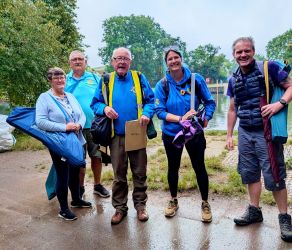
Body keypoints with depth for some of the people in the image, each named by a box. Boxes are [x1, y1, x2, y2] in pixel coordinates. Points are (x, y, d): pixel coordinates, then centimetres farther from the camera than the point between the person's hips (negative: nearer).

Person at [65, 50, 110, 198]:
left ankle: (97, 185, 30)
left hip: (95, 125, 1)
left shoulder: (95, 78, 6)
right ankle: (80, 188, 28)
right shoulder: (65, 80, 4)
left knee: (97, 156, 11)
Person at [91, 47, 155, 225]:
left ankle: (140, 205, 27)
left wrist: (147, 114, -16)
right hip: (116, 136, 1)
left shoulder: (139, 78, 3)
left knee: (140, 172, 9)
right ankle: (120, 207, 26)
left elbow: (151, 100, 4)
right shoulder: (105, 81, 6)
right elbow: (95, 103, 9)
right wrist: (104, 108, -13)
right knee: (119, 174, 10)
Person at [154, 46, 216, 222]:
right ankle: (173, 201, 39)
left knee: (199, 168, 7)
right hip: (171, 134, 1)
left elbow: (210, 102, -2)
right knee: (173, 168, 17)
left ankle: (205, 204, 30)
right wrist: (180, 118, -24)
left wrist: (206, 118, -20)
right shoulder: (162, 85, -7)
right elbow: (159, 111, -11)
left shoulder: (196, 79, -8)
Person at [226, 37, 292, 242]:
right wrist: (229, 135, 12)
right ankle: (254, 211, 28)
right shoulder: (233, 80, 8)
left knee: (273, 176, -1)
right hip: (245, 133, 5)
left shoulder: (269, 68, -7)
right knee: (250, 173, 12)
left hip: (266, 132, -5)